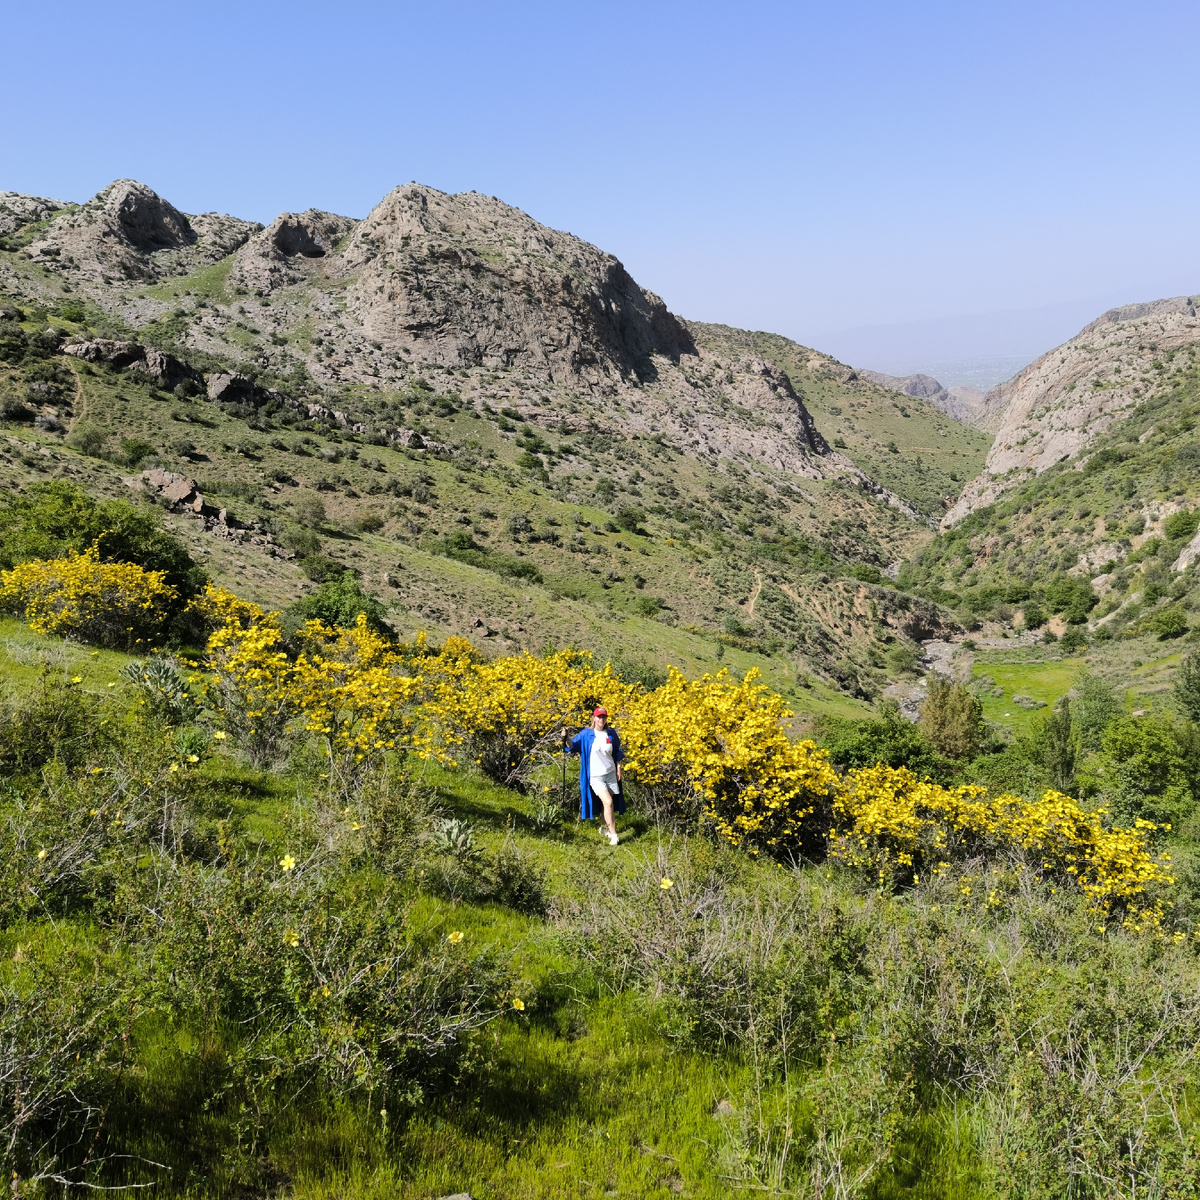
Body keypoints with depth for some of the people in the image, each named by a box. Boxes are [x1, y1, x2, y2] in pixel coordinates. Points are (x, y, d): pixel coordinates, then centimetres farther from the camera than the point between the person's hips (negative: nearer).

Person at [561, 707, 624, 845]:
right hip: (595, 776, -4)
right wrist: (566, 738, -29)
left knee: (607, 804, 9)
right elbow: (573, 746, -11)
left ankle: (604, 829, 32)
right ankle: (613, 836, -9)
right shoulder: (586, 734, -6)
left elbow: (617, 753, 13)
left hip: (611, 774, 4)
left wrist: (618, 769, 9)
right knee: (608, 802, -16)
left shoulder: (612, 734, 2)